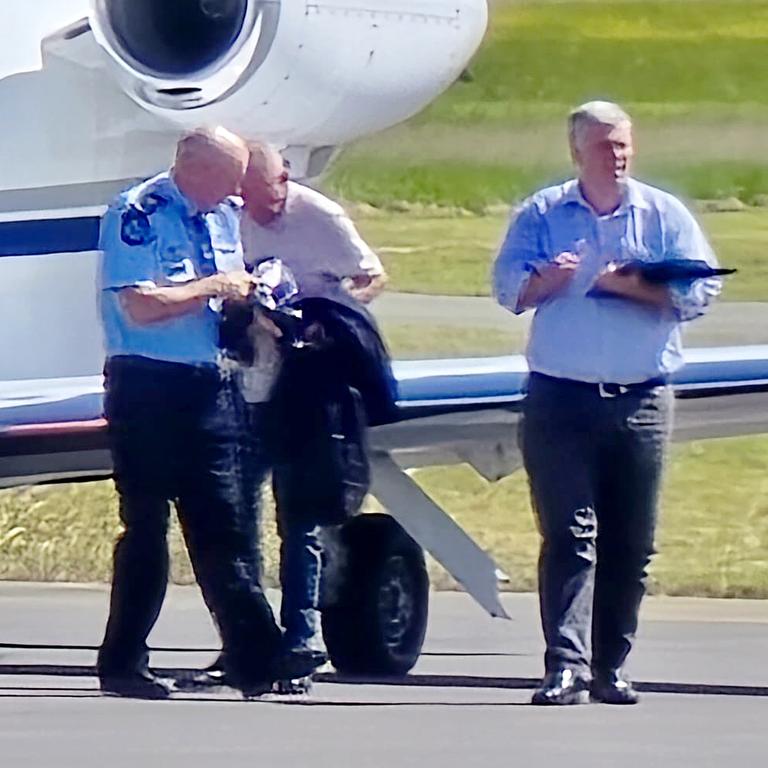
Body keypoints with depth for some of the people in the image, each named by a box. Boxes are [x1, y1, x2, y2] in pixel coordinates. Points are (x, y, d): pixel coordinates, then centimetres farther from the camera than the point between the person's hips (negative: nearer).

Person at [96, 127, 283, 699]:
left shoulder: (225, 216, 13)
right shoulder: (138, 215, -11)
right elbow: (140, 307, -20)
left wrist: (249, 300, 3)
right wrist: (213, 287, -14)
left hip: (209, 387, 7)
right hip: (148, 388, -7)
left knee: (224, 529, 5)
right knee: (146, 527, -1)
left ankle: (257, 661, 3)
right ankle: (123, 663, 7)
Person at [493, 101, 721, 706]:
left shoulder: (664, 215, 8)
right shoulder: (541, 214, 8)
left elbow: (699, 291, -1)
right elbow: (508, 287, 0)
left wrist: (631, 286, -14)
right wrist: (546, 281, -21)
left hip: (642, 401, 1)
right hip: (561, 399, -1)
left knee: (632, 542, 4)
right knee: (569, 534, -9)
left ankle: (610, 664, 13)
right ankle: (566, 665, -16)